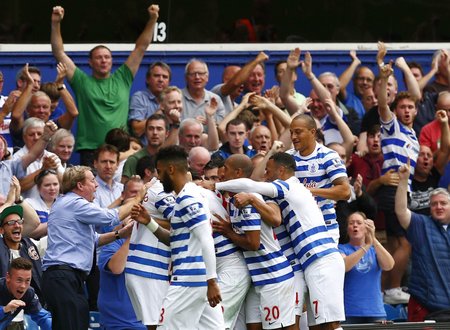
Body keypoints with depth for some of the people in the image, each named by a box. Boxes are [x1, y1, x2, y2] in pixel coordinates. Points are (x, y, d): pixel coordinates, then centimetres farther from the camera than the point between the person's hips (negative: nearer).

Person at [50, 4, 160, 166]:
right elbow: (59, 53, 7)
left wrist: (152, 20, 7)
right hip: (89, 151, -1)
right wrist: (55, 24, -2)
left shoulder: (122, 79, 13)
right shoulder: (82, 82, 9)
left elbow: (141, 48, 14)